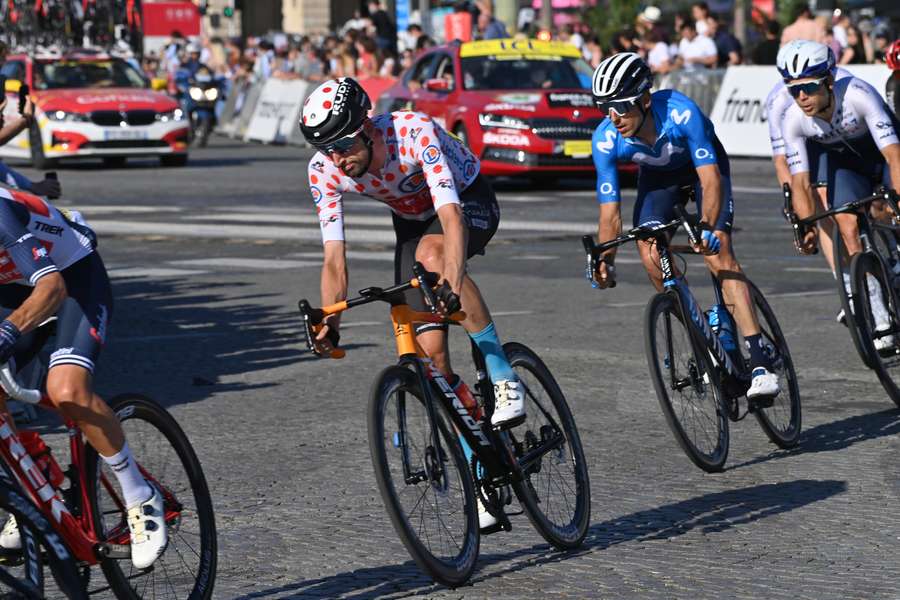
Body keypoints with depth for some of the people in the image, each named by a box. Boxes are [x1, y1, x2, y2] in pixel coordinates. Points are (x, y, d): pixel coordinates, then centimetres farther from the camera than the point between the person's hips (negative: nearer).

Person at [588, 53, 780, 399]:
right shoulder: (605, 141, -29)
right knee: (650, 253, -19)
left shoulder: (680, 112, -39)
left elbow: (711, 178, -40)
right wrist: (605, 260, -34)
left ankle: (760, 363, -28)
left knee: (717, 252, -21)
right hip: (657, 174, 4)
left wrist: (707, 227, -55)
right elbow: (609, 211, -23)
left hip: (703, 163, -3)